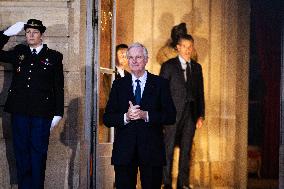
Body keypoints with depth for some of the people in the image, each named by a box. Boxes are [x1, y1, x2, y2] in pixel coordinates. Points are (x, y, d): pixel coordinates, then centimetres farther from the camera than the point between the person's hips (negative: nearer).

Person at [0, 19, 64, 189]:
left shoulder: (54, 57, 5)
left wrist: (58, 113, -1)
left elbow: (59, 88, 4)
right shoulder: (18, 52, 12)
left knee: (38, 153, 1)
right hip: (20, 111, 2)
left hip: (42, 112, -2)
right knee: (22, 152, 6)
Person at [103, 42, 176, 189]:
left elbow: (171, 116, -3)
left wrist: (146, 115, -17)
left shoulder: (160, 84, 4)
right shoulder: (119, 84, 9)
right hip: (124, 151, 1)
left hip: (151, 150, -1)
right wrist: (125, 117, -15)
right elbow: (107, 119, 4)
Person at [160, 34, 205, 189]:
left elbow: (200, 93, 14)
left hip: (191, 114, 4)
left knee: (186, 149, 6)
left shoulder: (196, 67, 14)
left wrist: (201, 115, 8)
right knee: (168, 149, 0)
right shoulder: (168, 66, 1)